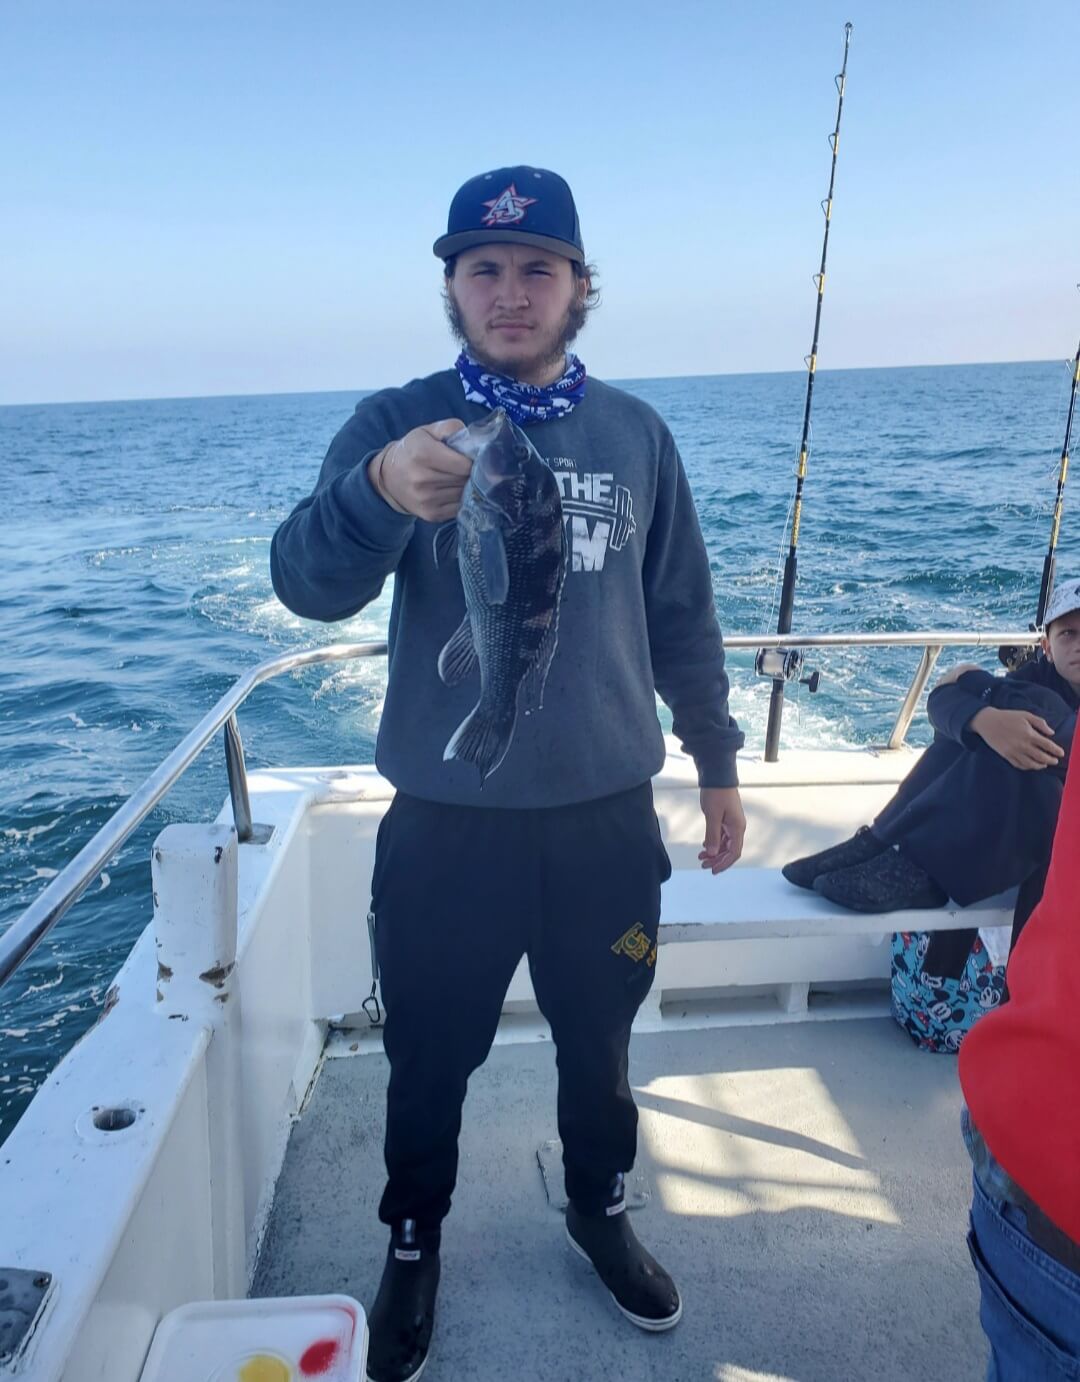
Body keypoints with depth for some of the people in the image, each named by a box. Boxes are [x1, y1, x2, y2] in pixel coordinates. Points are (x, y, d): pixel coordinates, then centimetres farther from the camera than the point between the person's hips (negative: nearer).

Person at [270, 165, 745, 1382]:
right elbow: (306, 585, -21)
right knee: (429, 1062, 15)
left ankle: (599, 1210, 50)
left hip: (609, 818, 3)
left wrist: (717, 763, 11)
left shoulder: (635, 433, 3)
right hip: (444, 826, -2)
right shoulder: (397, 423, -6)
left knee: (599, 1046, 21)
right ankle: (413, 1246, 44)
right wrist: (380, 492, -41)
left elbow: (680, 616, 9)